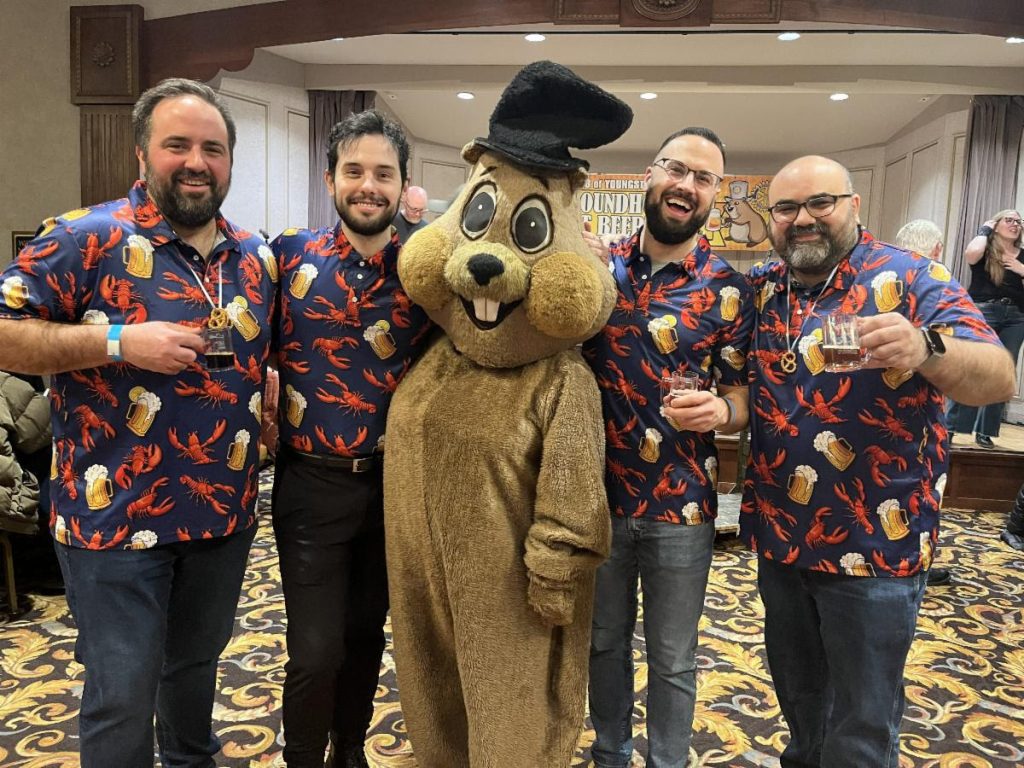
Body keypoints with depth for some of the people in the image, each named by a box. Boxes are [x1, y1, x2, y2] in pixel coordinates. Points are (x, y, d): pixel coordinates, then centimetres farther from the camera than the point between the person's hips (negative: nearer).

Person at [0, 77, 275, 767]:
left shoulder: (255, 258, 6)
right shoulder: (87, 239, -12)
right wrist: (118, 341, -24)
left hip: (225, 512, 6)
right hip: (116, 515, -5)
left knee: (198, 662, 25)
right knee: (122, 696, 7)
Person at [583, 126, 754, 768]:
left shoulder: (729, 291, -5)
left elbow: (743, 396, -1)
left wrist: (720, 409, -23)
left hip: (682, 505, -2)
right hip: (598, 494, 2)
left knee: (672, 658, 15)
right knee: (604, 640, 20)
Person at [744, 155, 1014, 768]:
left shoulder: (911, 280, -11)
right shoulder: (759, 289, 3)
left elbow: (998, 379, -22)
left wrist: (927, 349, -42)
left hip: (875, 542, -4)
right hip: (779, 535, 5)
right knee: (797, 695, 23)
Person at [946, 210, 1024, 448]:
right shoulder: (985, 250, 5)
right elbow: (970, 255, -19)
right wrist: (984, 230, -3)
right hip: (983, 313, -4)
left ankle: (984, 431, 9)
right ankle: (949, 426, -7)